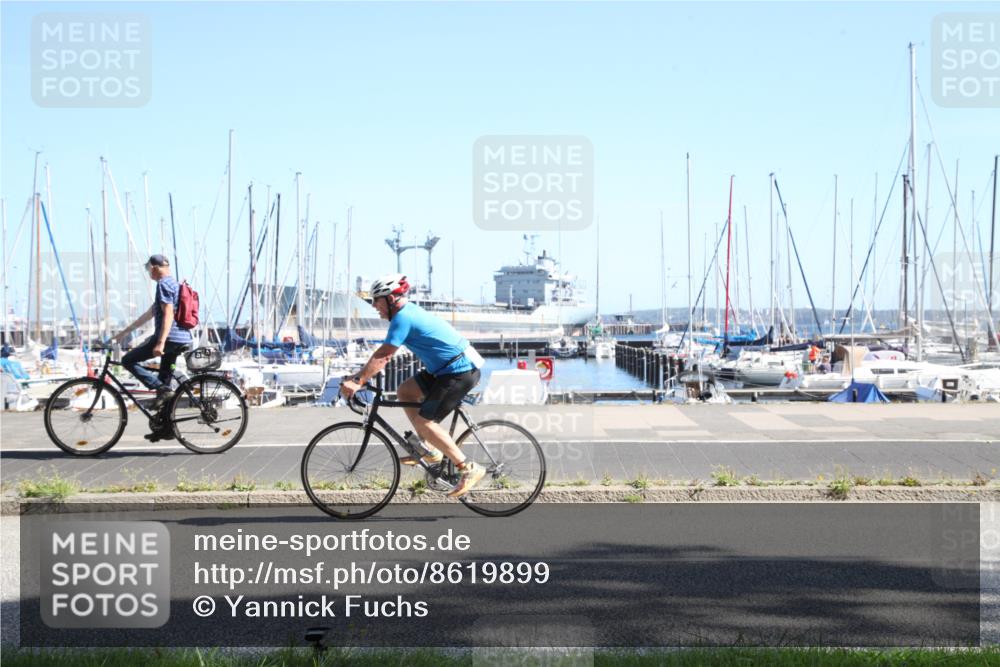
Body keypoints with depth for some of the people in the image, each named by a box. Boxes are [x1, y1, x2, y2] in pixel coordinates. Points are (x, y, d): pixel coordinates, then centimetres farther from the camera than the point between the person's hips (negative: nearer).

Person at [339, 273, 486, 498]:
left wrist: (357, 382, -20)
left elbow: (382, 356, -21)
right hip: (446, 369, 10)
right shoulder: (409, 311, 13)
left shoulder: (403, 318, -16)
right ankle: (430, 450, 15)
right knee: (404, 391, 12)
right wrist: (359, 376, 13)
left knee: (423, 421, -11)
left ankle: (468, 468, -8)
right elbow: (385, 354, 17)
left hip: (460, 372, -10)